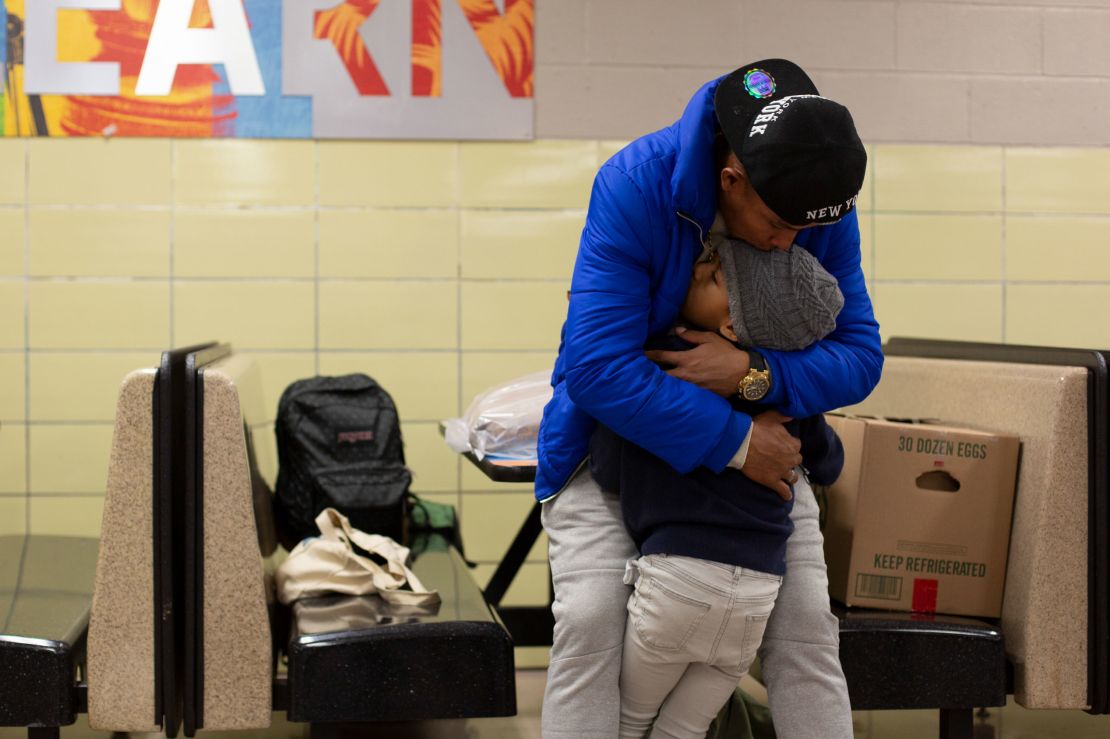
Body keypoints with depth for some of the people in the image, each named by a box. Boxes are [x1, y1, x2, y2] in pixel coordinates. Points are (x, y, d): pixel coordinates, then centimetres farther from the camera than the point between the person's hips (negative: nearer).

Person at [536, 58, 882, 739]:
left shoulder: (826, 211, -16)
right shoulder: (636, 186, -30)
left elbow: (860, 357, -15)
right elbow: (597, 365, -35)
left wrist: (755, 373, -34)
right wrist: (733, 442, -35)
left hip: (760, 435, 3)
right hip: (617, 430, -3)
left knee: (807, 626, -3)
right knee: (592, 620, -17)